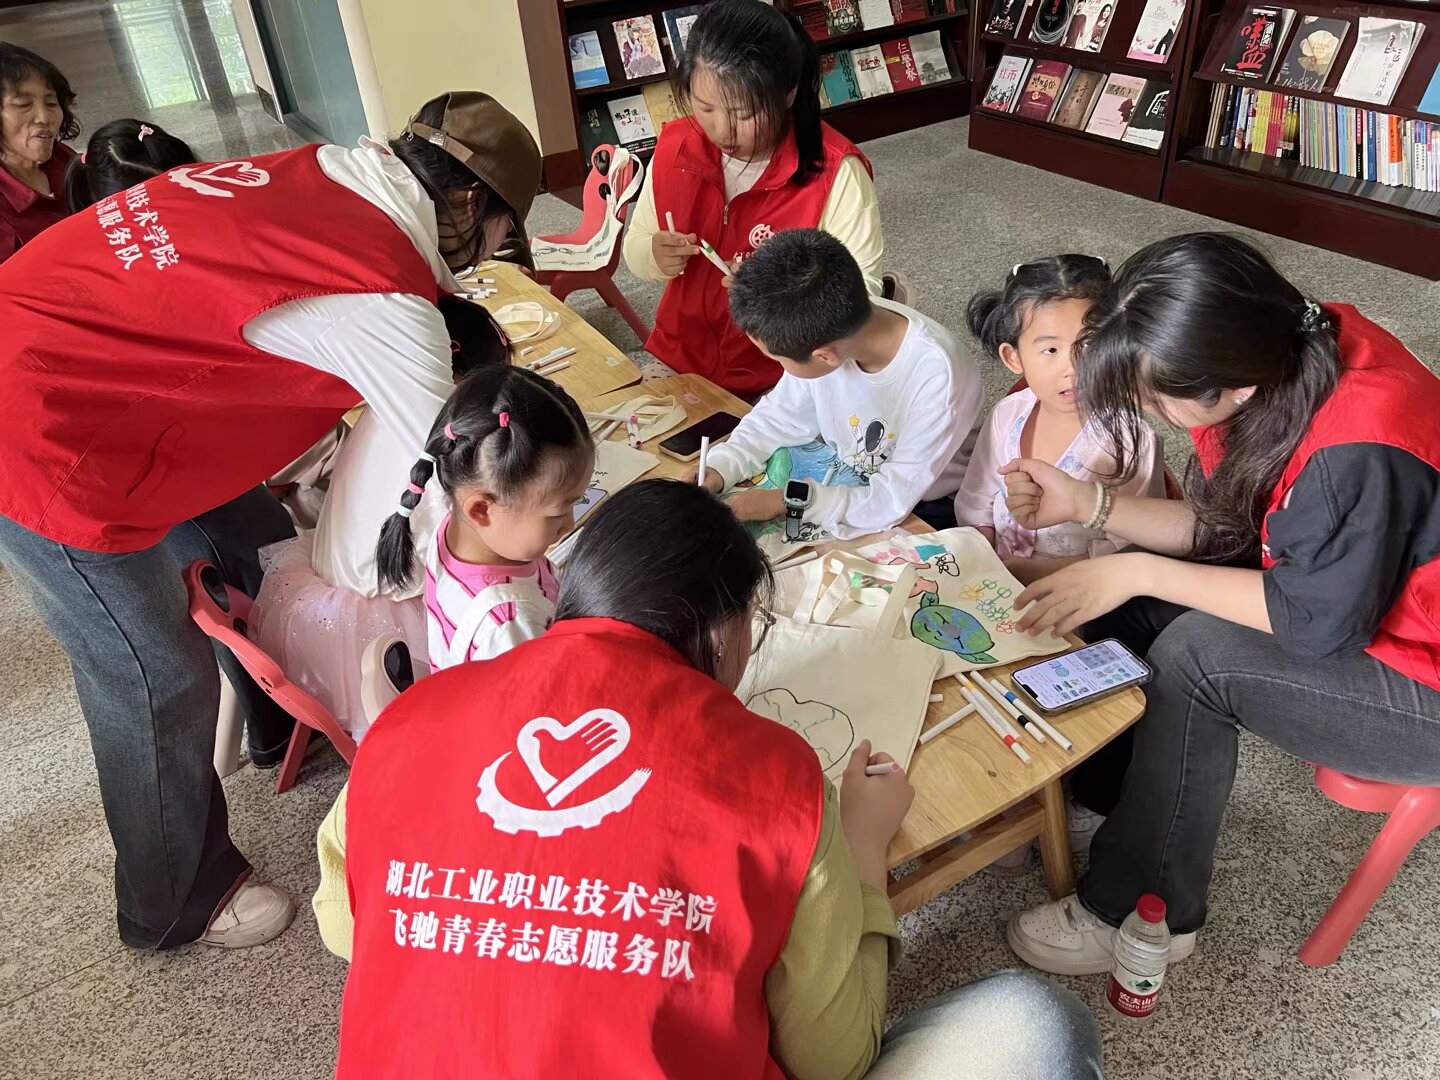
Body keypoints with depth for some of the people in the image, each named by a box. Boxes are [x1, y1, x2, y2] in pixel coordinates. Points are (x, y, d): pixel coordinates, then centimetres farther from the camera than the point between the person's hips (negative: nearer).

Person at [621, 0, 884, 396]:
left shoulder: (835, 172, -18)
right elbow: (635, 250, 7)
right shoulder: (675, 146, -4)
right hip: (678, 360, 3)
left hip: (786, 379, -3)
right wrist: (655, 257, -16)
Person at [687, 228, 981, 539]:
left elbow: (893, 500, -27)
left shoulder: (935, 381, -35)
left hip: (919, 509, -5)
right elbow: (782, 416, -3)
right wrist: (720, 468, -16)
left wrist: (789, 500, -31)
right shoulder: (837, 320, -20)